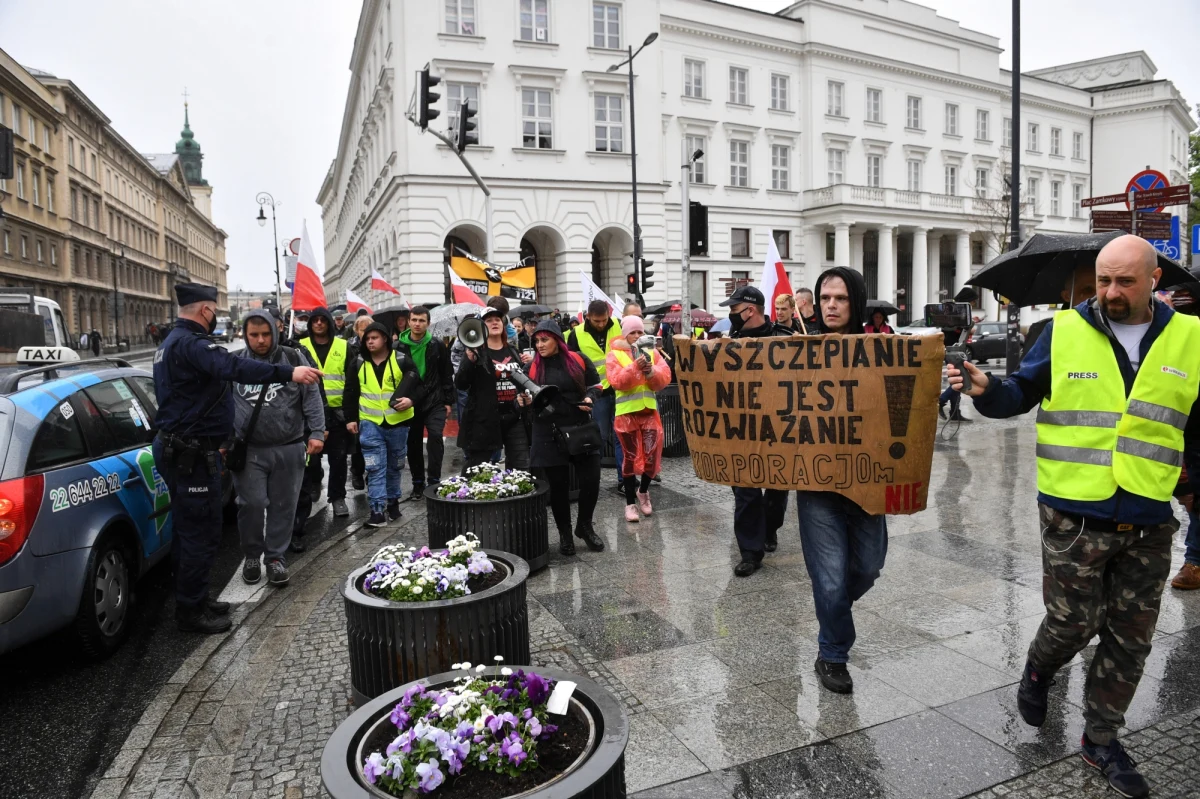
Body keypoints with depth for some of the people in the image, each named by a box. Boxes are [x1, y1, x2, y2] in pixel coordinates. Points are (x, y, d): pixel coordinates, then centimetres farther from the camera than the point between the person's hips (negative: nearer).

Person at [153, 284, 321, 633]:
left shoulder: (172, 342, 16)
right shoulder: (190, 343, -19)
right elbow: (234, 367, -38)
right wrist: (288, 373, -47)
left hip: (177, 448, 11)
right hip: (191, 455, -11)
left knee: (189, 528, 19)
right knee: (202, 532, -2)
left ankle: (193, 601, 31)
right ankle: (191, 611, 8)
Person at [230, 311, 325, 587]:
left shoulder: (292, 358, 2)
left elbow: (312, 397, 3)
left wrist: (316, 432, -4)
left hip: (289, 448, 0)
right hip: (248, 449, 0)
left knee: (283, 505, 6)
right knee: (252, 503, -1)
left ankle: (275, 556, 21)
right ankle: (251, 555, 20)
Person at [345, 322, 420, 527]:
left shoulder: (401, 360, -4)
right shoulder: (359, 363, 4)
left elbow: (419, 384, -2)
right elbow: (351, 392, 10)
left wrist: (411, 399, -21)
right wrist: (350, 418, 5)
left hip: (398, 422, -1)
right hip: (370, 422, 1)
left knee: (395, 465, 14)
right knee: (375, 467, -5)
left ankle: (393, 501, 30)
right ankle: (377, 510, -4)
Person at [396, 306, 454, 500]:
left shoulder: (437, 346, 0)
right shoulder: (399, 347, -1)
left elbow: (446, 375, 3)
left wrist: (448, 401, 0)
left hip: (434, 401, -1)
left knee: (435, 436, -17)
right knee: (413, 444, 9)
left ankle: (434, 480, -9)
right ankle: (418, 484, 22)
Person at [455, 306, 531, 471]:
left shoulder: (513, 351, 13)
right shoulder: (476, 351, -2)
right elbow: (460, 385, -11)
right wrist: (470, 360, -26)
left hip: (515, 417, 5)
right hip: (484, 419, -5)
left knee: (522, 469, 7)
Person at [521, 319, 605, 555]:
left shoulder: (578, 360, 1)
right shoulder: (533, 367, 2)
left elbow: (595, 384, 12)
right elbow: (528, 398, 9)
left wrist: (590, 398, -8)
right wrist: (524, 401, -14)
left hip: (582, 428, 0)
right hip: (549, 433, 0)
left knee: (591, 480, 0)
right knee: (558, 484, 6)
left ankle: (584, 526, 26)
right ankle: (564, 533, 24)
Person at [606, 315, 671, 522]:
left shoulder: (652, 352, 8)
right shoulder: (614, 355, -1)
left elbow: (665, 379, -1)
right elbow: (618, 382, -15)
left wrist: (651, 371, -19)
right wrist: (635, 366, -26)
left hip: (649, 411, 3)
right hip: (627, 413, -3)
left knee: (652, 454, 1)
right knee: (631, 456, 2)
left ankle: (643, 491, 28)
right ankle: (630, 503, 12)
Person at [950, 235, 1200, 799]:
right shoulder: (1064, 331, -4)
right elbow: (1022, 394, -2)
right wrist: (986, 390, -22)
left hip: (1150, 523, 3)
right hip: (1074, 516, -3)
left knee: (1130, 639, 12)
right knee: (1072, 623, 6)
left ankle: (1101, 739, 31)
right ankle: (1038, 672, 40)